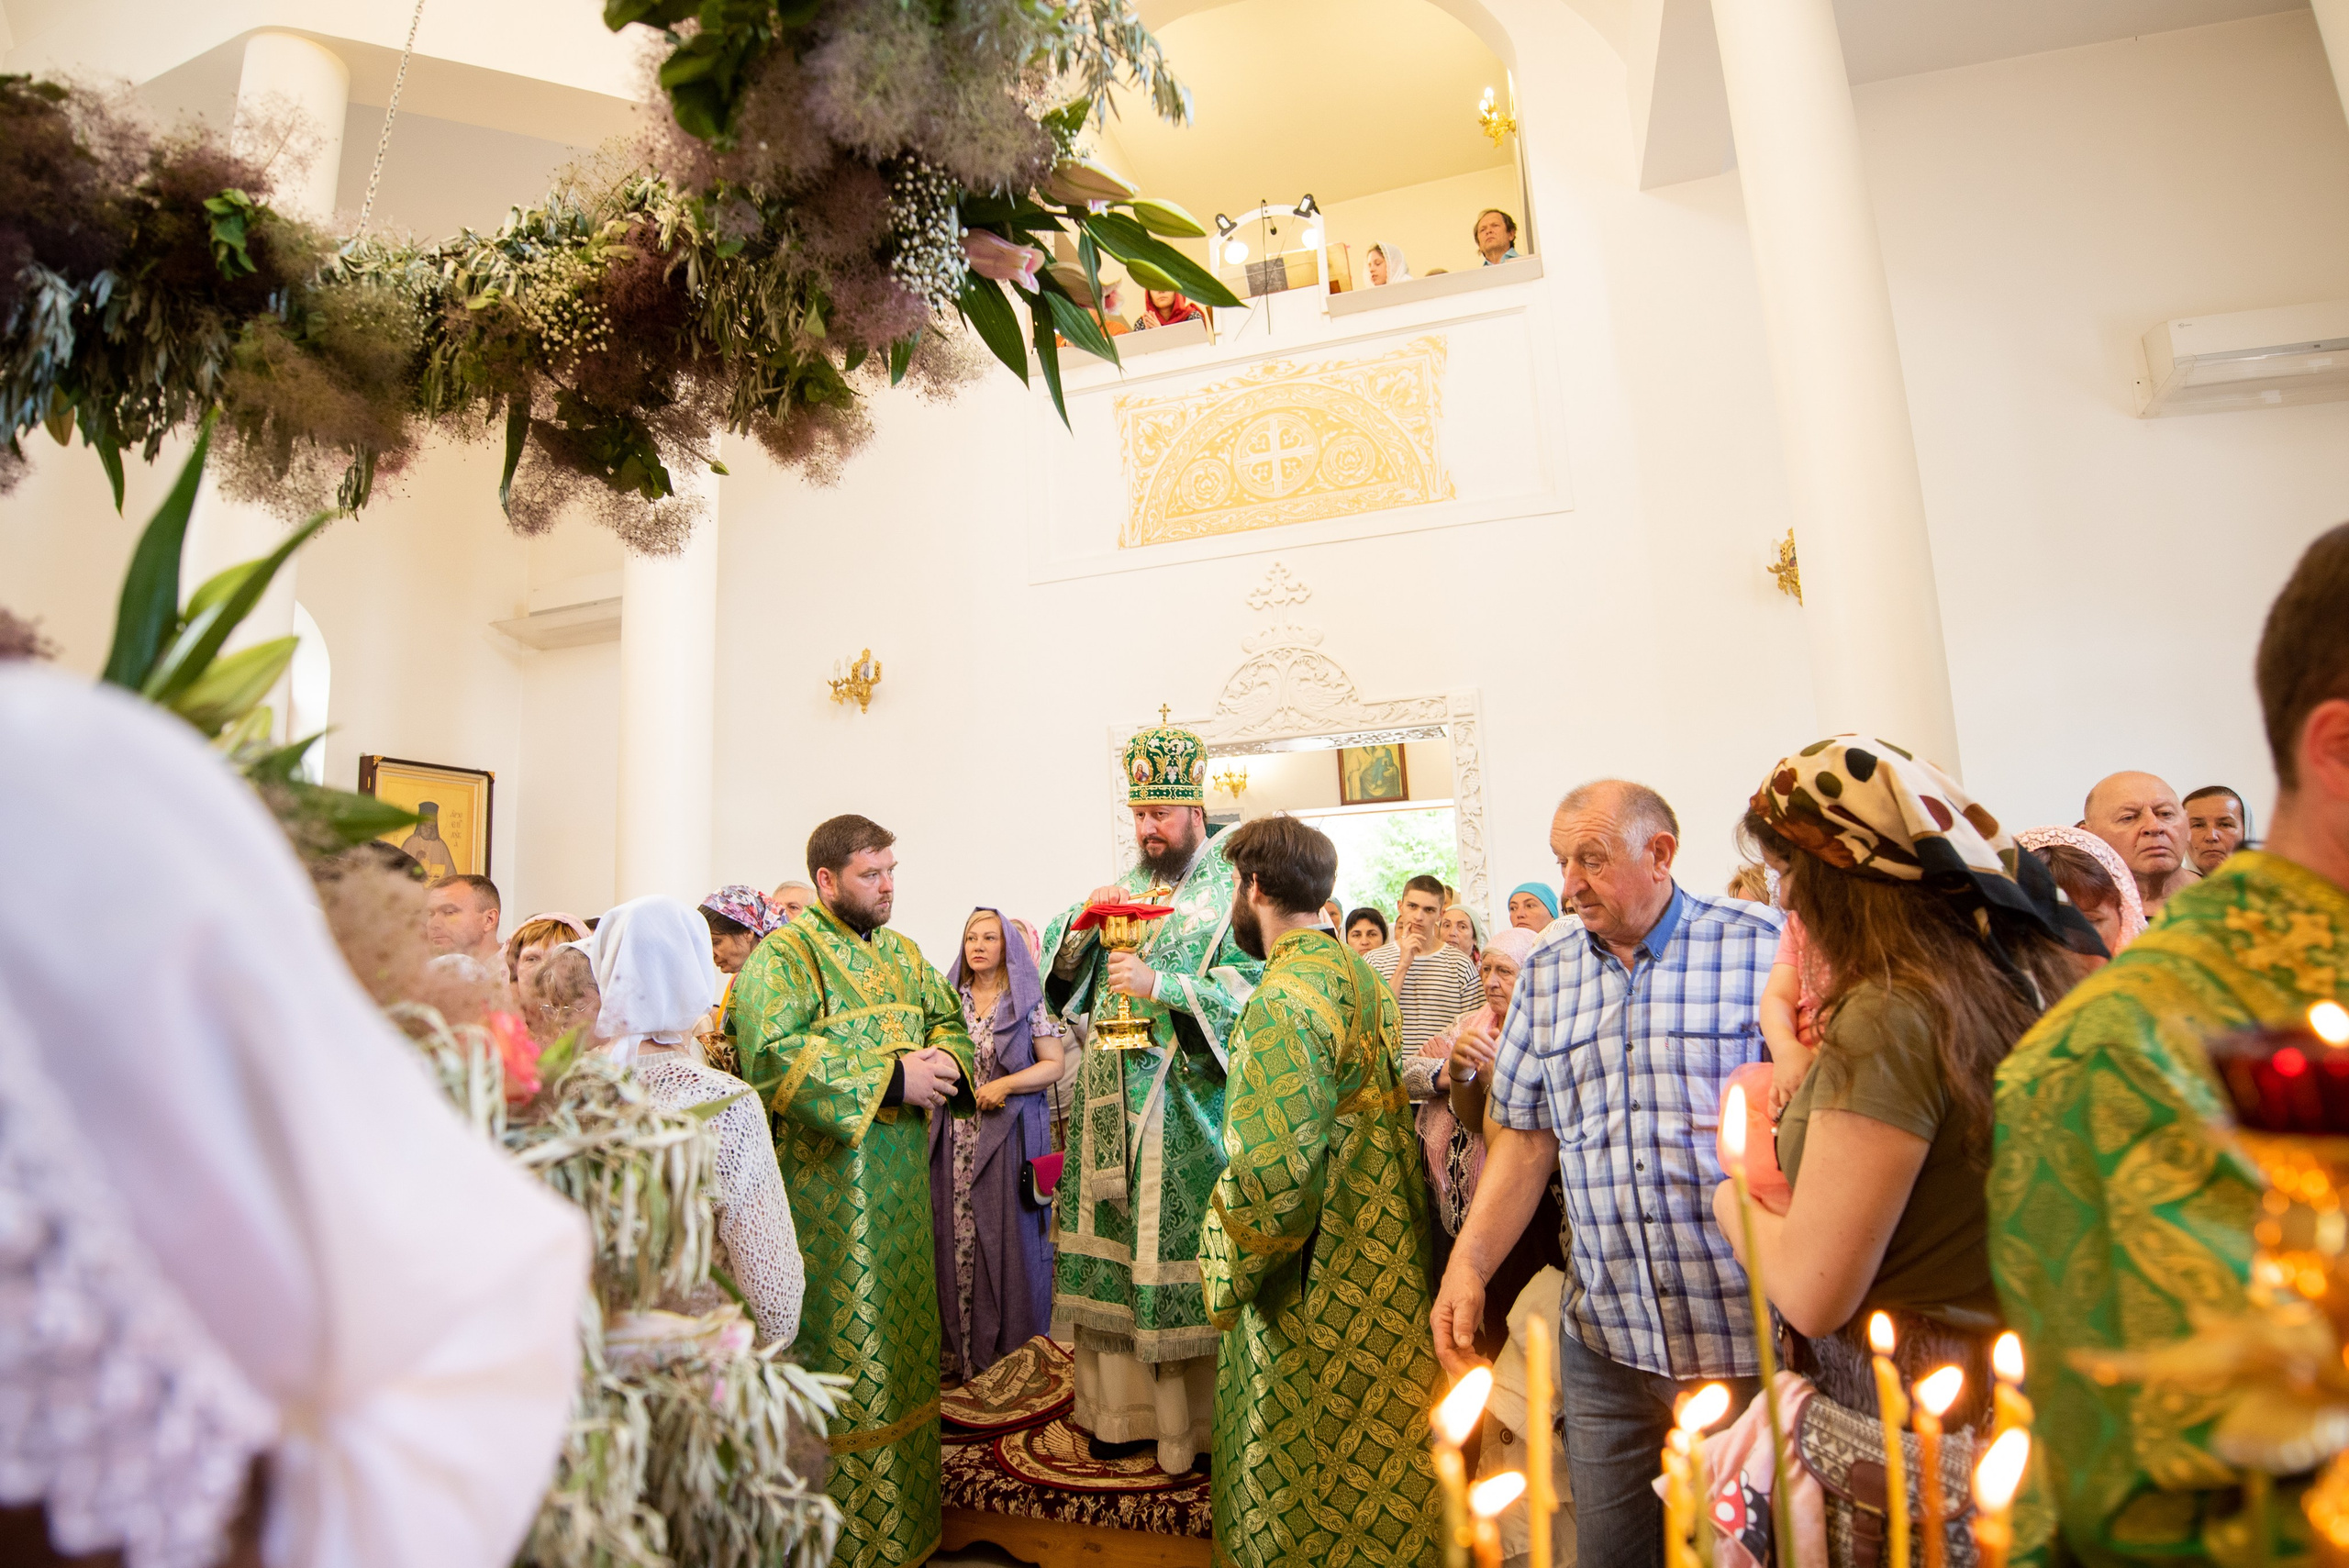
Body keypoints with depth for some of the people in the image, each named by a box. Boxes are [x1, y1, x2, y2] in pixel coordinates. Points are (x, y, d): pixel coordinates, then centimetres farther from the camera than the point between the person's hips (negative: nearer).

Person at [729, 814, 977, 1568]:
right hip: (827, 1190, -7)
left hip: (900, 1185, 7)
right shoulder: (783, 956, -12)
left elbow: (948, 1019, 16)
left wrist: (946, 1060, -8)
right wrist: (891, 1080, -25)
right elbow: (775, 1055, -25)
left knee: (900, 1339, 18)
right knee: (838, 1349, 3)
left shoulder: (900, 953, 12)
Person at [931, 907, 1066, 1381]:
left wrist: (1004, 1085, -15)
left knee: (1009, 1239, 0)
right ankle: (961, 1354, 17)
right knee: (958, 1239, 5)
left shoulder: (1027, 1000, -1)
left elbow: (1054, 1065, -3)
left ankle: (1013, 1353, 13)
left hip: (1011, 1134, -3)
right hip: (956, 1139, 4)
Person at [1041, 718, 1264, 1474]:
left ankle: (1199, 1417, 16)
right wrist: (1084, 924, -7)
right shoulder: (1123, 887, 14)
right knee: (1118, 1246, 9)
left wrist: (1159, 984, -22)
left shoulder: (1232, 889, -3)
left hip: (1188, 1111, -5)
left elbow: (1251, 985, -15)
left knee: (1182, 1247, -1)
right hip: (1114, 1104, 5)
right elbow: (1059, 970, 14)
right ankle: (1126, 1405, 24)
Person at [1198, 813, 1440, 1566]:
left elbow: (1269, 1173, -26)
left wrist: (1226, 1272, -12)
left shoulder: (1285, 1000, -23)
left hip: (1315, 1296, -9)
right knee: (1371, 1477, 23)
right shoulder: (1361, 976, 5)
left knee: (1304, 1492, 9)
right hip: (1383, 1270, 9)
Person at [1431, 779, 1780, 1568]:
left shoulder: (1762, 946, -6)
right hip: (1605, 1339, 4)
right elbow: (1524, 1136, 8)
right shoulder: (1546, 977, 6)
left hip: (1751, 1339, -3)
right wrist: (1467, 1265, -2)